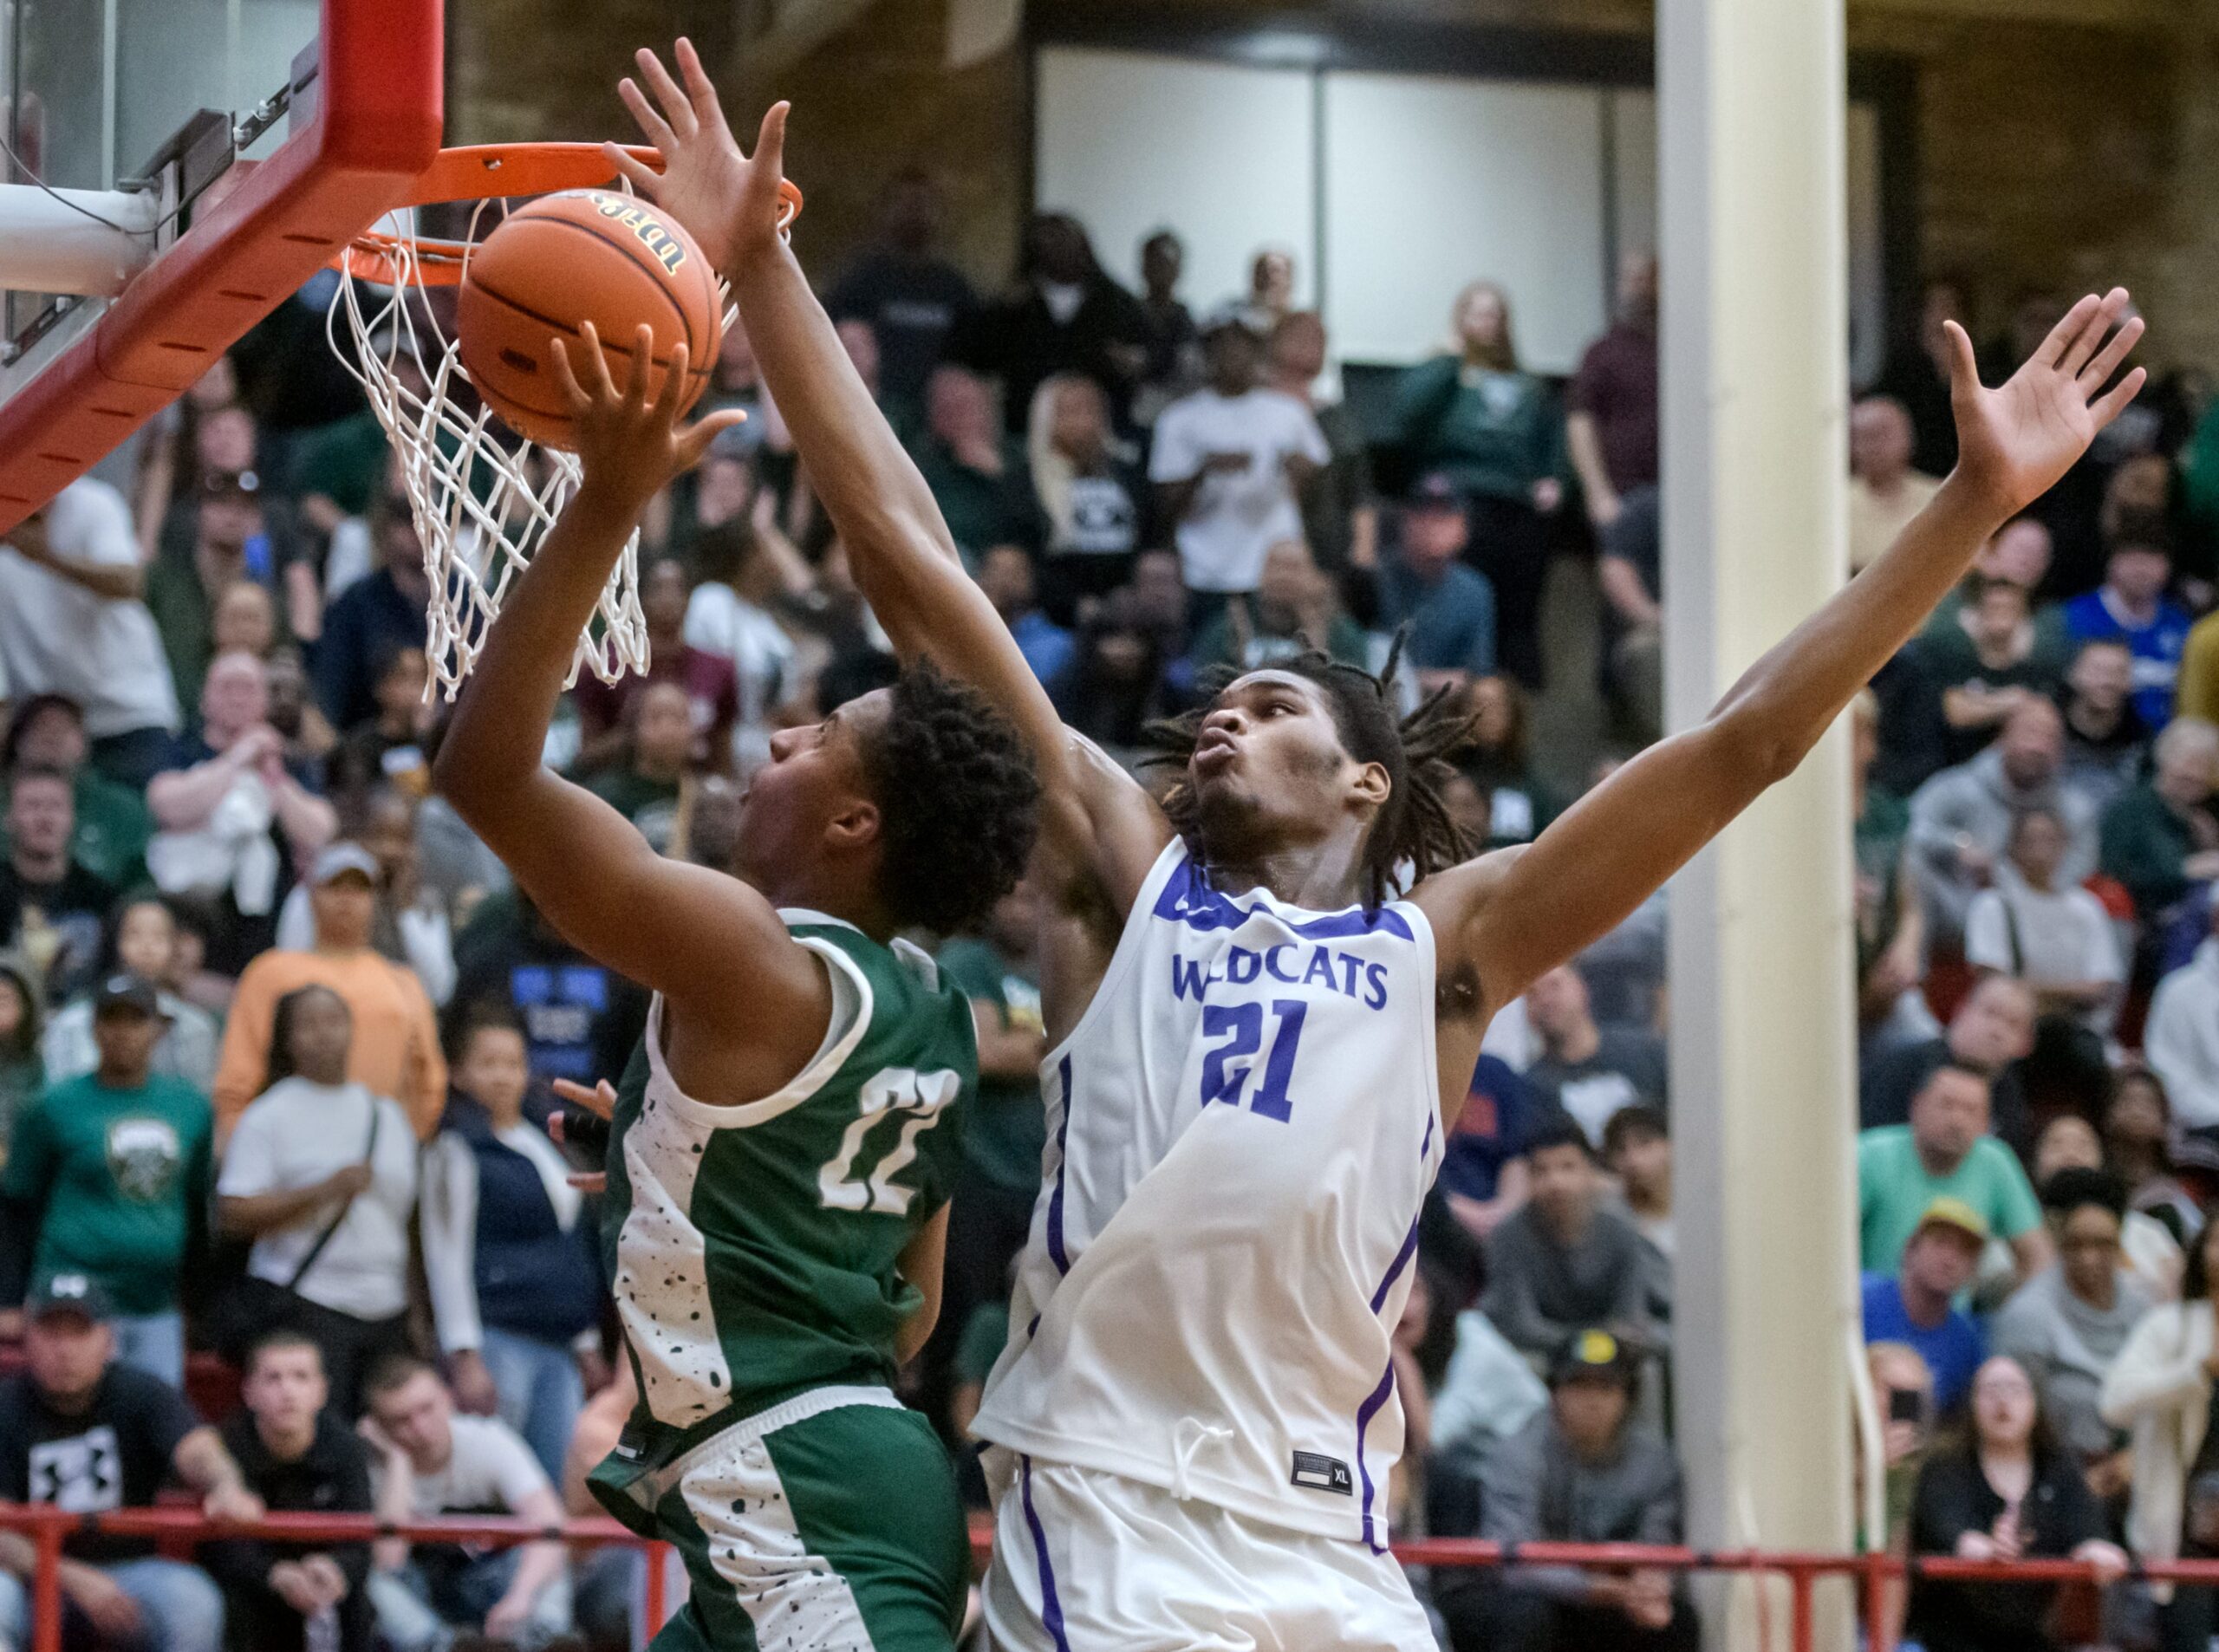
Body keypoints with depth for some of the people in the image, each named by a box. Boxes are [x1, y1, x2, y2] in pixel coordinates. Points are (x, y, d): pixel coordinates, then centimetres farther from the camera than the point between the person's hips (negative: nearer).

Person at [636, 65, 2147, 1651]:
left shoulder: (1446, 942, 16)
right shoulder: (1125, 878, 14)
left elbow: (1747, 742, 11)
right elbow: (909, 559, 11)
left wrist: (1977, 501, 7)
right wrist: (760, 264, 8)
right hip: (1103, 1505, -2)